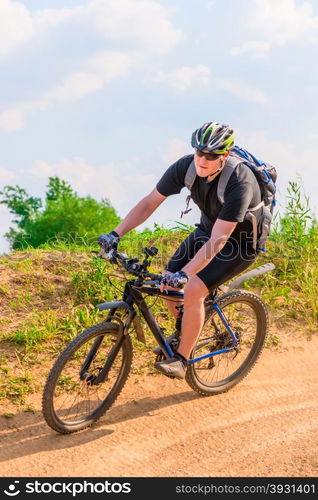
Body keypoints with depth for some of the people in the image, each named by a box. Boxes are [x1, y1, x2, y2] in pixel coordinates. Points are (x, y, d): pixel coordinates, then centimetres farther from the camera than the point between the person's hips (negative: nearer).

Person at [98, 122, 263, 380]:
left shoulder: (239, 184, -35)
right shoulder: (186, 166, -19)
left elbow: (218, 241, -38)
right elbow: (150, 203, -13)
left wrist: (184, 274, -47)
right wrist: (116, 234, -22)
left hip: (240, 242, -6)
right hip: (207, 228, 6)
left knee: (193, 290, -23)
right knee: (167, 283, -3)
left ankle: (181, 360, -7)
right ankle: (186, 332, 25)